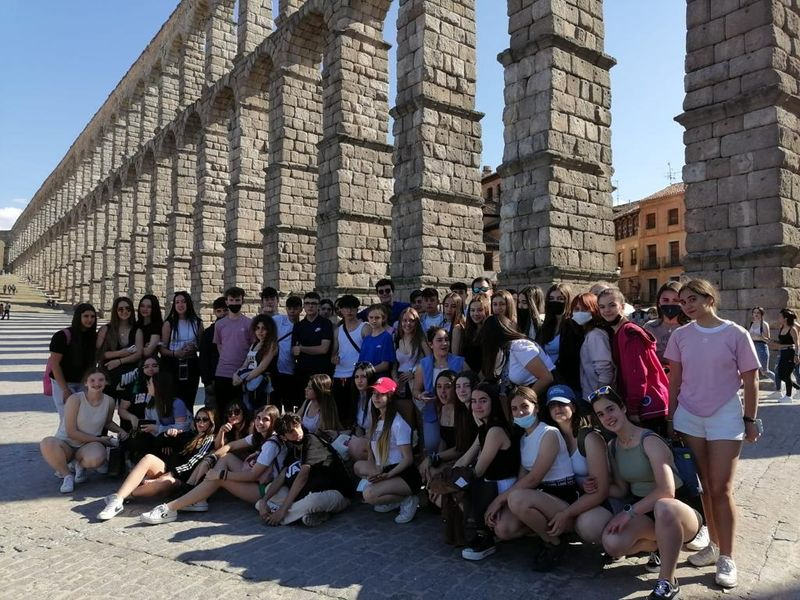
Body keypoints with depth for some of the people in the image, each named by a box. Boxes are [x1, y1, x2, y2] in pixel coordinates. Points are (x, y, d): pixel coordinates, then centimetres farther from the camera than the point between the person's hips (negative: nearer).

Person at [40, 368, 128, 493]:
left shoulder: (109, 401, -3)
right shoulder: (75, 399, -15)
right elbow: (71, 432, -15)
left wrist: (120, 431, -1)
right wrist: (98, 439, -16)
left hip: (88, 445, 1)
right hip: (65, 443, -1)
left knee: (97, 459, -36)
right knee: (47, 443, -36)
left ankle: (80, 465, 5)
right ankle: (67, 475, -10)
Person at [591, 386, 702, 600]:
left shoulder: (649, 441, -18)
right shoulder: (613, 447, 5)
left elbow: (666, 491, -25)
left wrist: (629, 511, -25)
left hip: (679, 510, -6)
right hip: (643, 513, 6)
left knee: (663, 507, -43)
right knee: (612, 544, -24)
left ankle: (667, 582, -21)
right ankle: (664, 545, 8)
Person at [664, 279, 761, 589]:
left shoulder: (736, 334, -8)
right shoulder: (680, 335, 0)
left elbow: (750, 381, -3)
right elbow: (674, 379, 6)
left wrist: (750, 419, -3)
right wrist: (671, 417, 6)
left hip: (725, 417, -3)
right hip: (688, 417, 3)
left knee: (721, 489, 0)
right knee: (702, 486, 11)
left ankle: (726, 557, 13)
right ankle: (714, 545, 26)